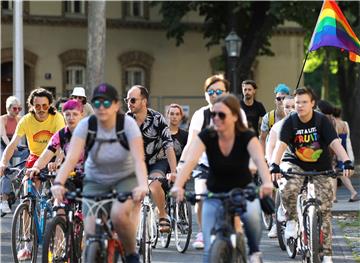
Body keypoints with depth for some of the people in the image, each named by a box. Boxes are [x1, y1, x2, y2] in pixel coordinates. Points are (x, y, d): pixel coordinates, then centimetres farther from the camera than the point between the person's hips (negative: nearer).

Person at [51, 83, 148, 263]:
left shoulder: (128, 124, -21)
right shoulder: (85, 125, -18)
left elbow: (139, 159, -31)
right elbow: (71, 158, -29)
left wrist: (143, 186, -50)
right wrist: (58, 183, -46)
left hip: (126, 178, -2)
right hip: (95, 180, 2)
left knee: (119, 214, -31)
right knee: (91, 231, -16)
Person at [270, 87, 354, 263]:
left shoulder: (322, 120, -14)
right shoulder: (290, 121, -13)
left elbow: (335, 143, -24)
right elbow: (281, 144, -24)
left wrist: (346, 162, -40)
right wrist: (274, 165, -42)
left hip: (320, 169, 0)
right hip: (296, 165, 0)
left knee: (324, 211, -5)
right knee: (289, 189, -34)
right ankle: (291, 220, -5)